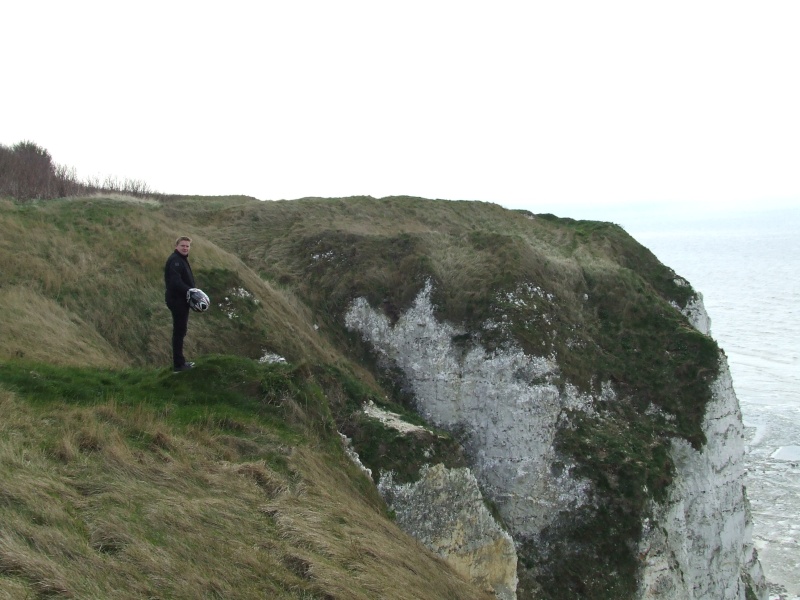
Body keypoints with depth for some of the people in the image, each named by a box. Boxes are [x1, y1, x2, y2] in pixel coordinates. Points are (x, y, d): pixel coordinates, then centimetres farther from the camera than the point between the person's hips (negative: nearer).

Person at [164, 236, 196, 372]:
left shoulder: (182, 259, 17)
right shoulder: (175, 260, -17)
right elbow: (175, 282, -28)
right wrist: (190, 291, -28)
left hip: (181, 300, 11)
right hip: (177, 300, -11)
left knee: (181, 330, 17)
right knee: (179, 331, -6)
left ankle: (180, 361, 26)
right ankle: (178, 365, 0)